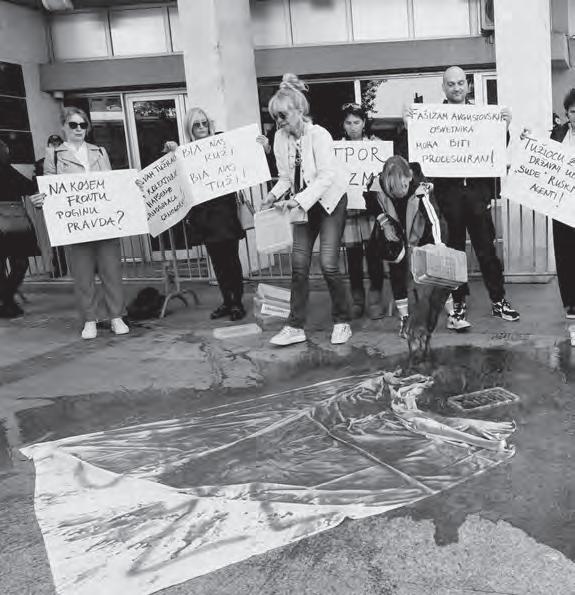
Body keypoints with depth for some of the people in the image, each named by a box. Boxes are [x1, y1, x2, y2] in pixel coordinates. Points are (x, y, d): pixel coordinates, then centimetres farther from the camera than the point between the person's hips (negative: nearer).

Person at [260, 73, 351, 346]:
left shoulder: (319, 135, -19)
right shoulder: (280, 138, -2)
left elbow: (326, 177, -25)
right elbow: (285, 176, 4)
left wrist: (299, 200, -34)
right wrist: (274, 194, -16)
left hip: (330, 201, -5)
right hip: (303, 205, 5)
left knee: (328, 263, -11)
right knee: (299, 264, -1)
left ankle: (342, 322, 8)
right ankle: (295, 327, 5)